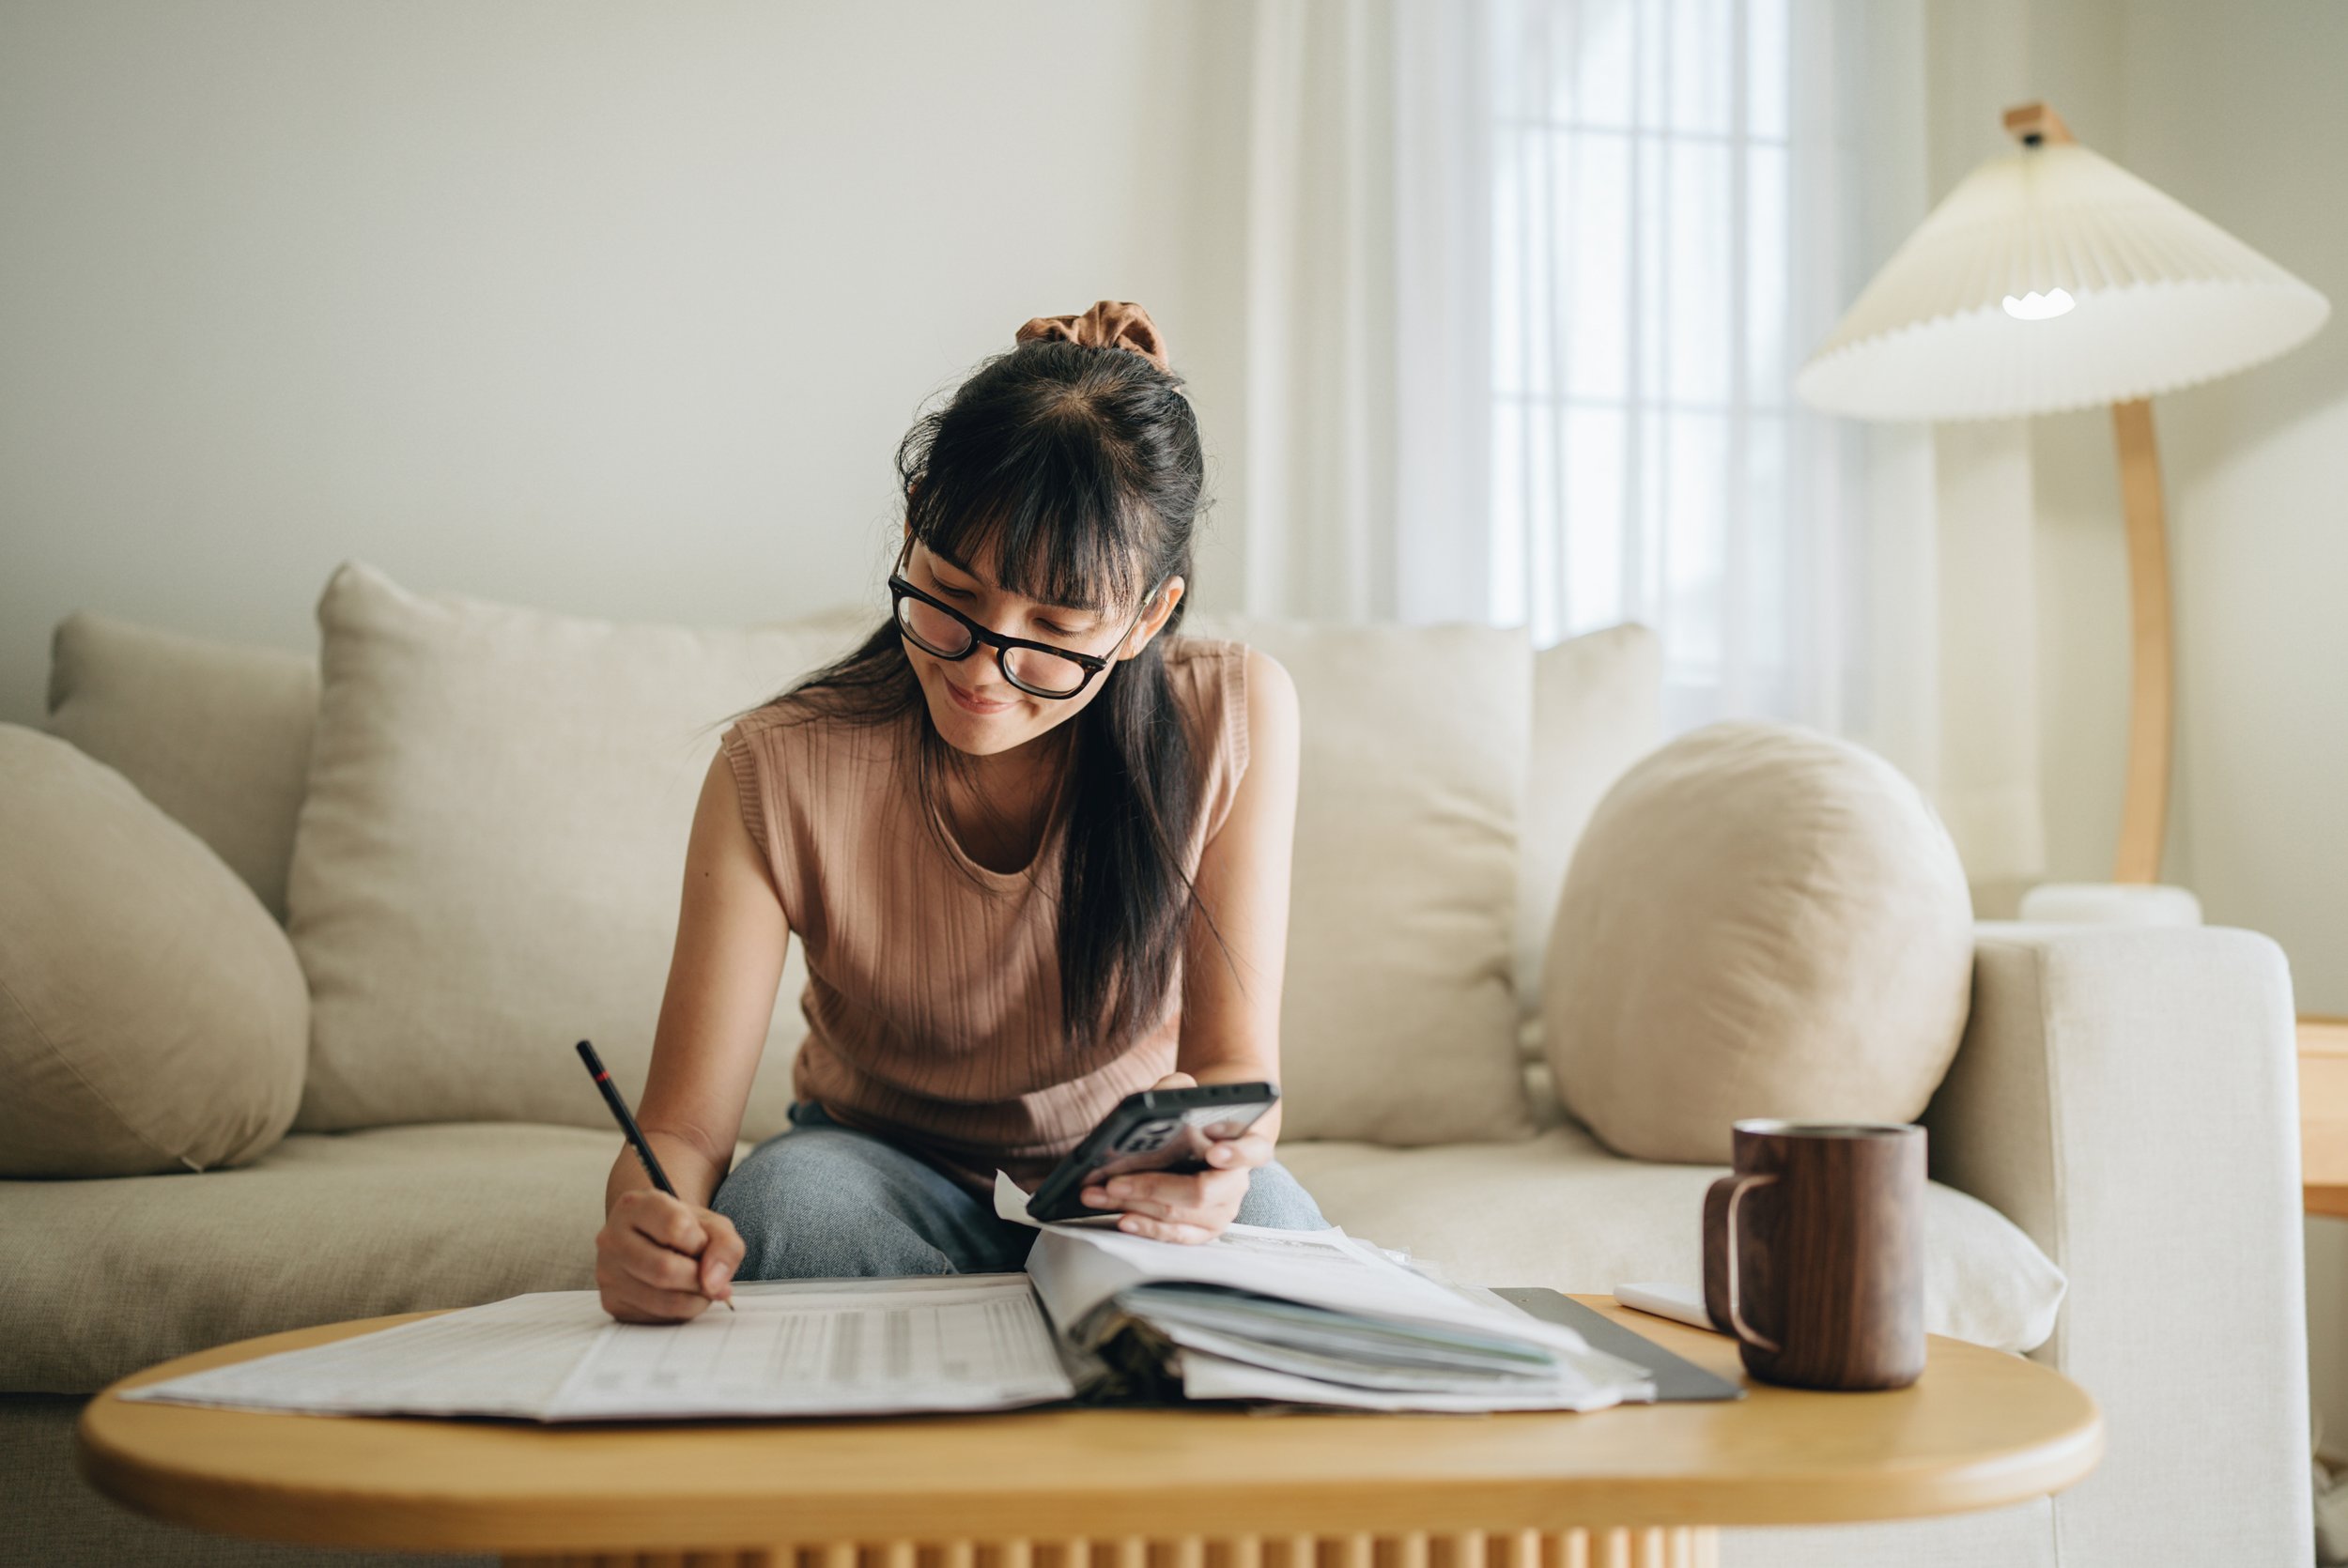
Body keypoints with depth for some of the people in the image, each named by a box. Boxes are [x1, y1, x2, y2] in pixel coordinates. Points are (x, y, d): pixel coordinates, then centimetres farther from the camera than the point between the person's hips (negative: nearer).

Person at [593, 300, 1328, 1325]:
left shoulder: (1235, 717, -18)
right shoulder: (777, 775, -21)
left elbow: (1238, 1063, -14)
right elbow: (683, 1132, -20)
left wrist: (1214, 1149, -39)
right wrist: (650, 1222, -45)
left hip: (1130, 1195, 0)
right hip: (886, 1179, 0)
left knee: (1261, 1211, -32)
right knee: (788, 1191, -33)